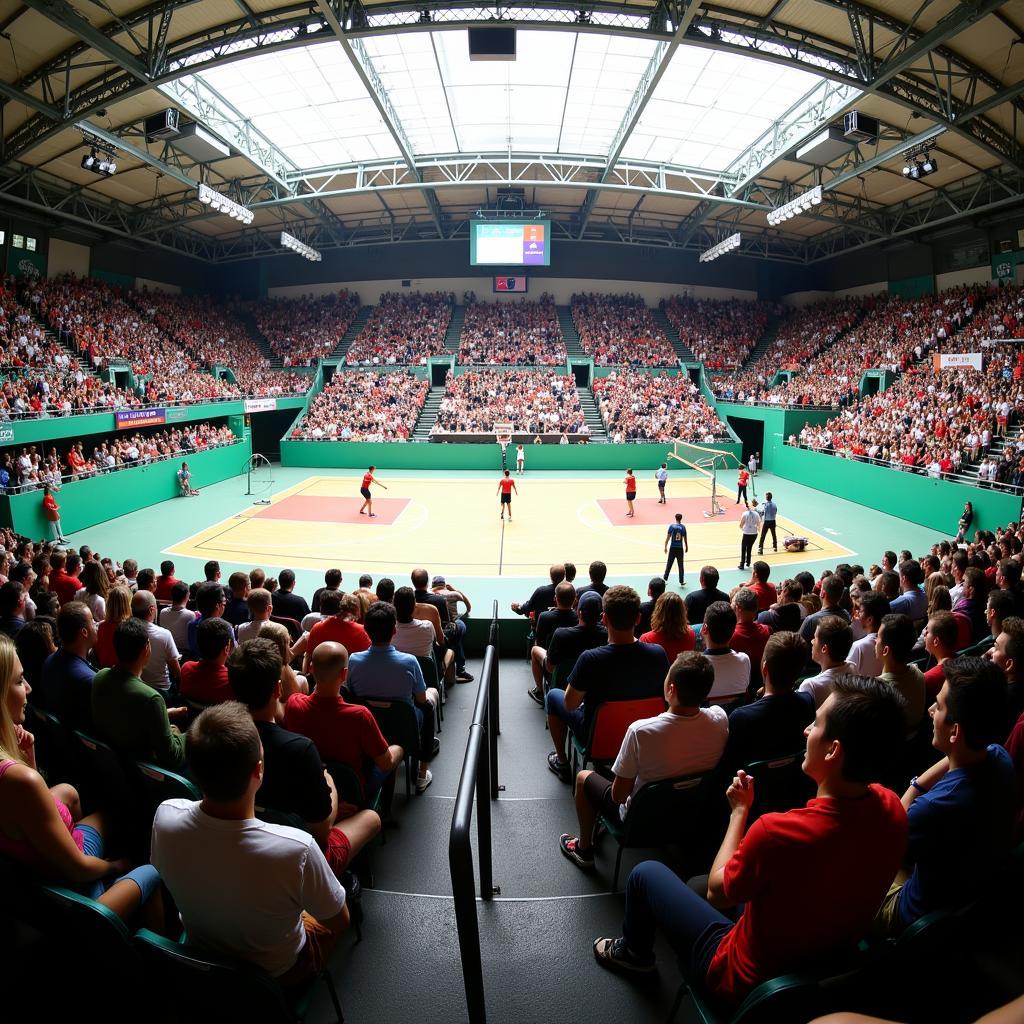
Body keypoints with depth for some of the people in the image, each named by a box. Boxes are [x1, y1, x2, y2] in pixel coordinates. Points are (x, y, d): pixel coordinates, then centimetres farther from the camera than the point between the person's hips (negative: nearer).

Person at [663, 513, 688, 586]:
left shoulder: (671, 526, -4)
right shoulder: (683, 527, -4)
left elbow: (668, 537, -6)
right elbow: (685, 539, -1)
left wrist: (665, 547, 0)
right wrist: (686, 547, 12)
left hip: (672, 548, 0)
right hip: (680, 548, 0)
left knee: (669, 564, 11)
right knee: (680, 565, 6)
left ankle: (665, 579, 15)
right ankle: (681, 582, 10)